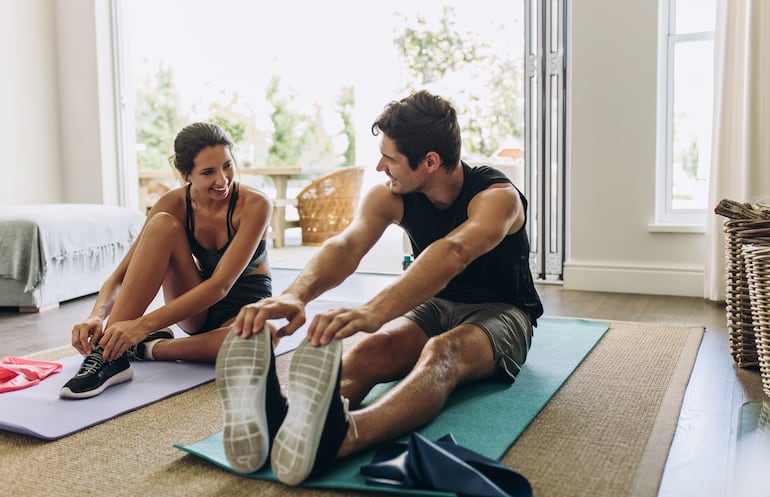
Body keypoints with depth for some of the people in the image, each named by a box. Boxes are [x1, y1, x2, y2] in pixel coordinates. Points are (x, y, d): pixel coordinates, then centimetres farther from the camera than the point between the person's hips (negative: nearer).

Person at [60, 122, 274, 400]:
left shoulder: (255, 204, -23)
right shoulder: (173, 204, -11)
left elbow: (220, 285, -31)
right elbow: (121, 274, -12)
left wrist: (144, 325, -39)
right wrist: (97, 316, -35)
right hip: (196, 311, 3)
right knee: (162, 225, -25)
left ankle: (149, 348, -20)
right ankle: (110, 354, -28)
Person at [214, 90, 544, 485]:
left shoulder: (499, 196, -23)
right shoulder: (390, 196, -8)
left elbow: (453, 253, -45)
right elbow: (346, 245, -27)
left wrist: (374, 312, -62)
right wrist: (295, 295, -50)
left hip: (498, 312, -4)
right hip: (433, 305, 5)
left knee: (444, 352, -41)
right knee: (369, 350, -31)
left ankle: (336, 437, -70)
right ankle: (272, 421, -59)